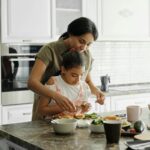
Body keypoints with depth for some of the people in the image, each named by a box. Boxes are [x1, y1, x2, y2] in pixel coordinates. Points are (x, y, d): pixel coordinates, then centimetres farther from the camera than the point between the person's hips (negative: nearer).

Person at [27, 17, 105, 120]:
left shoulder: (87, 55, 3)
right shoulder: (50, 50, -14)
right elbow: (32, 82, -25)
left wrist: (96, 91, -3)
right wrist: (56, 96, -41)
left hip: (73, 115, 4)